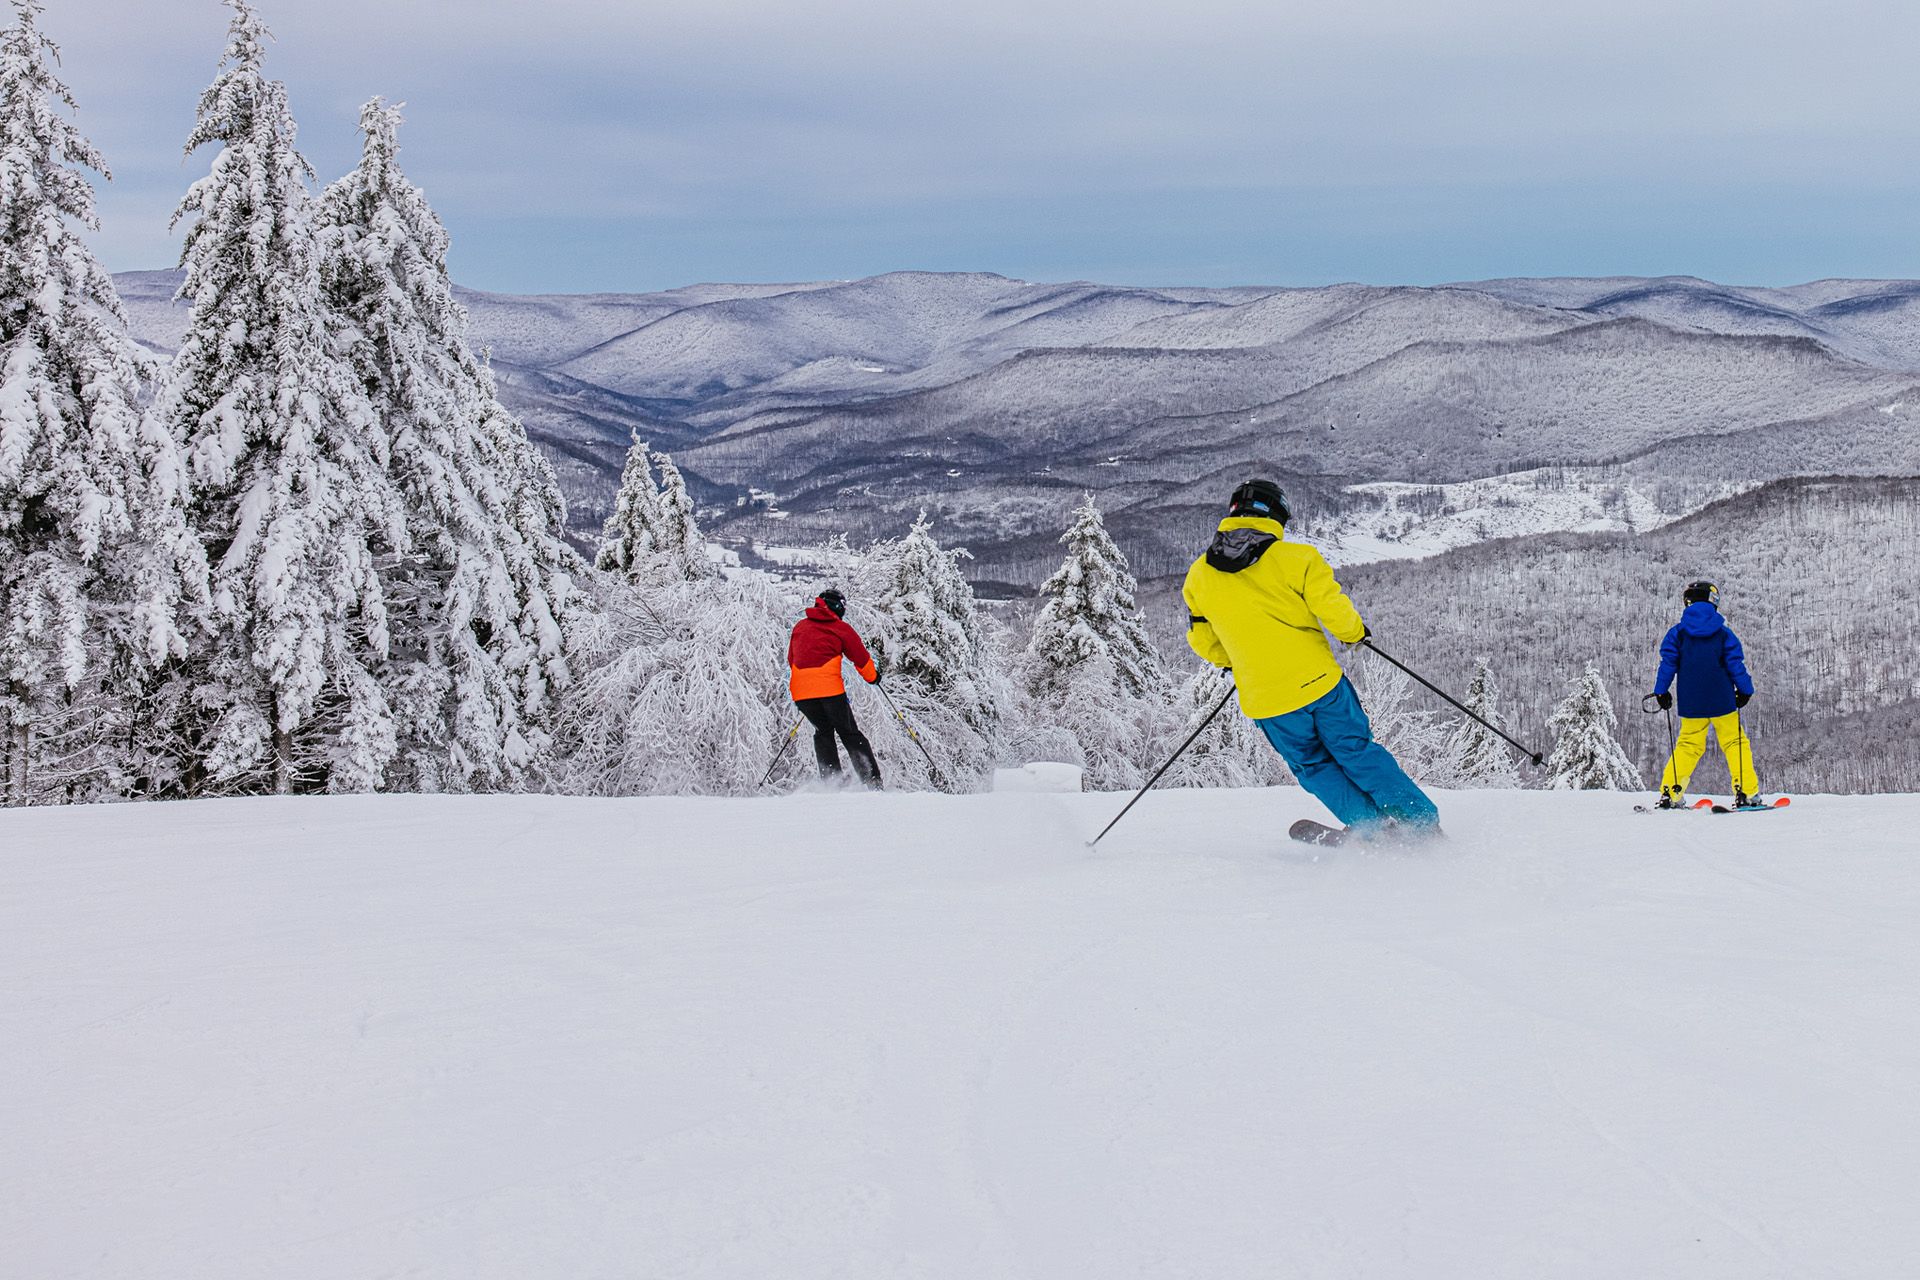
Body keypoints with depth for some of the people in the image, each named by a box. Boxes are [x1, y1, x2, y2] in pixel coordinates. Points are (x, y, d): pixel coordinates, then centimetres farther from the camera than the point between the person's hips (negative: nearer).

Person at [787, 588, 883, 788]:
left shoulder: (799, 627, 19)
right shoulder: (840, 628, 5)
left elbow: (792, 660, 25)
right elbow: (861, 658, 7)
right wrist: (872, 677, 26)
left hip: (800, 690, 4)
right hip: (830, 688, -4)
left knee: (823, 732, 20)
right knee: (850, 734, 6)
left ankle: (831, 780, 6)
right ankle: (872, 781, -2)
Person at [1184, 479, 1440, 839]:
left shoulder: (1199, 576, 2)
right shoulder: (1295, 557, -8)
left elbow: (1201, 639, 10)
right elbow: (1333, 608, -13)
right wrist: (1354, 632, 8)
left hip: (1264, 699, 1)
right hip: (1319, 682, -1)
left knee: (1313, 767, 20)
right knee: (1358, 754, 14)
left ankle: (1373, 827, 14)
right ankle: (1422, 823, 16)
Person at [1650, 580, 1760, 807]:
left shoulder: (1677, 633, 0)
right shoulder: (1724, 633, -3)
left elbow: (1668, 663, -1)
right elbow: (1736, 665, -2)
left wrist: (1661, 691, 7)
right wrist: (1745, 690, 10)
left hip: (1691, 703, 2)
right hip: (1722, 701, -2)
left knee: (1688, 745, 10)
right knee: (1734, 742, 7)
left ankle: (1669, 793, 1)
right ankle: (1746, 792, 0)